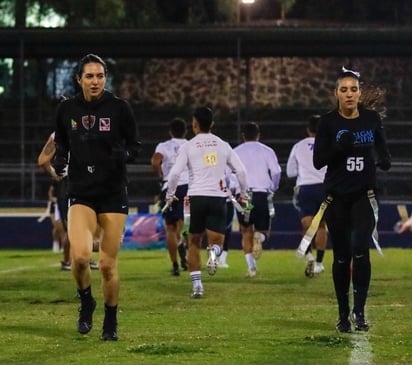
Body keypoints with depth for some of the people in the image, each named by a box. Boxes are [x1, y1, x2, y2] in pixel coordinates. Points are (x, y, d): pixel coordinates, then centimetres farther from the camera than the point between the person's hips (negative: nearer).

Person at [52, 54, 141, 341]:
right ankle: (86, 303, 10)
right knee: (80, 256, -20)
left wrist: (122, 155, -18)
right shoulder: (66, 110, 2)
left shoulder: (119, 108, -4)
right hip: (81, 195, 1)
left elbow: (135, 147, 4)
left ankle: (111, 322, 22)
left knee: (108, 265, 1)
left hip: (114, 195, -1)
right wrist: (59, 161, -5)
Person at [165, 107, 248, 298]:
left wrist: (170, 194, 10)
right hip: (218, 196, 1)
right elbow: (241, 170, 8)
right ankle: (213, 251, -34)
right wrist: (243, 193, 22)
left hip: (197, 196, -1)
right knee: (216, 241, 4)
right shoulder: (223, 145, 11)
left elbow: (175, 172, -5)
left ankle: (197, 284, 5)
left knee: (194, 242, 13)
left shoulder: (188, 146, 4)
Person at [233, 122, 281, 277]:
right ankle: (259, 237, -26)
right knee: (263, 230, 11)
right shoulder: (267, 151, 7)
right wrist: (273, 188, 12)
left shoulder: (236, 152, 9)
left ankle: (251, 266, -1)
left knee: (246, 232, 13)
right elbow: (276, 171, -4)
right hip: (262, 194, -1)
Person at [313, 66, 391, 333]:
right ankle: (343, 315, 18)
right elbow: (318, 161, -6)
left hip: (364, 195, 0)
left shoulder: (372, 119, 1)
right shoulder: (328, 122, -4)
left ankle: (359, 310, -9)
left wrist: (385, 160, -10)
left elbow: (382, 149, 13)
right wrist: (339, 146, -22)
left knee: (360, 251, -17)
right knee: (341, 257, 6)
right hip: (337, 196, 0)